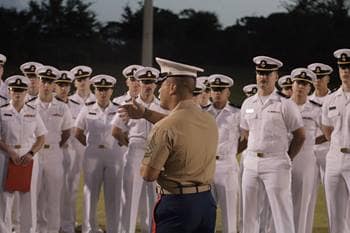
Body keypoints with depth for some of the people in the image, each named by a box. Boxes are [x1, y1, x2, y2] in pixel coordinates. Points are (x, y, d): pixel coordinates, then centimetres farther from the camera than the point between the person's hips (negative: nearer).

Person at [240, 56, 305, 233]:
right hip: (251, 163, 5)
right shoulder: (248, 104, 11)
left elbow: (300, 136, 0)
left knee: (282, 214, -5)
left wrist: (286, 159, 1)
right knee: (249, 214, 8)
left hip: (275, 165, -5)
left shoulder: (285, 105, -4)